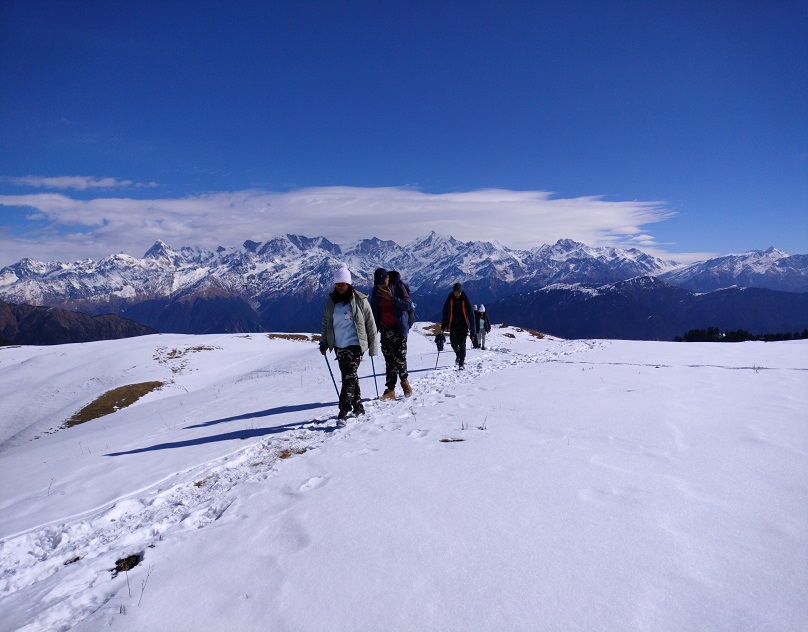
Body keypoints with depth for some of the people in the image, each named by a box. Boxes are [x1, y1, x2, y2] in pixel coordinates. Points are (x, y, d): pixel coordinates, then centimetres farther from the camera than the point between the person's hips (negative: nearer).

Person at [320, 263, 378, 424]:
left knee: (348, 378, -11)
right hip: (339, 346, 5)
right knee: (350, 376, 13)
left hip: (355, 345, -5)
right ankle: (358, 406, 26)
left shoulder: (360, 300, -5)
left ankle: (343, 412, -11)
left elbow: (370, 324, -1)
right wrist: (323, 342, 9)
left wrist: (373, 346, -1)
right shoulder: (331, 301, 6)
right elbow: (326, 323, 16)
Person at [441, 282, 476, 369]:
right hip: (453, 325, 2)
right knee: (454, 344, 0)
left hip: (463, 325, -2)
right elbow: (445, 313, 8)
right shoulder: (449, 299, -3)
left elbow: (471, 315, -5)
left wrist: (472, 330, -9)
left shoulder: (465, 300, -8)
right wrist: (443, 325, 4)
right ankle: (458, 355, 31)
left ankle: (461, 362, 1)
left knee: (462, 344, -8)